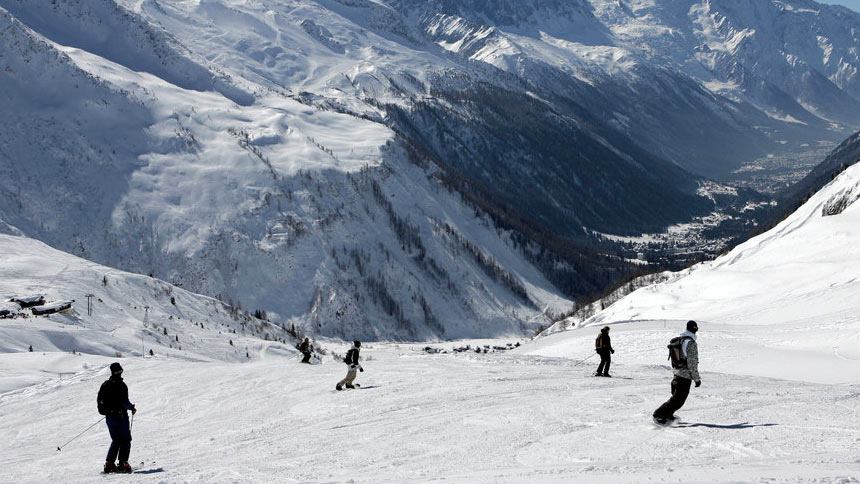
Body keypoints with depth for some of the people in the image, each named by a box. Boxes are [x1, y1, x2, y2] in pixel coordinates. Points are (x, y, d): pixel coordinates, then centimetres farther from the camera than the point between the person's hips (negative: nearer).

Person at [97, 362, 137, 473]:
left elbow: (99, 400, 12)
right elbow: (124, 402, -20)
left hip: (109, 417, 6)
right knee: (125, 440, 3)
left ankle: (109, 463, 6)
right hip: (120, 416, -6)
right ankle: (123, 463, -7)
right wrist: (132, 408, -2)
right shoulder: (121, 385, -14)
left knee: (116, 441, 16)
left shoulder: (104, 385, 6)